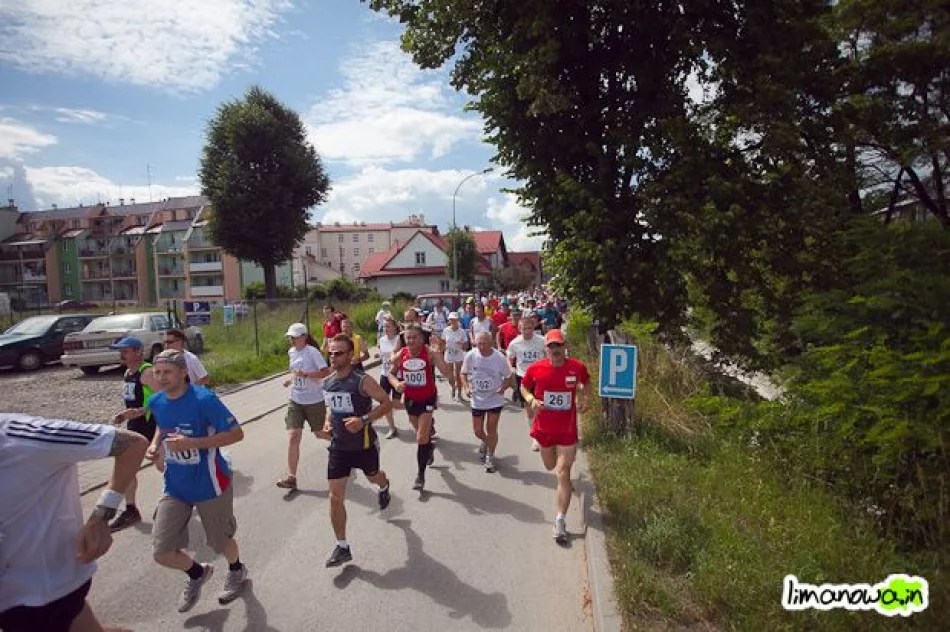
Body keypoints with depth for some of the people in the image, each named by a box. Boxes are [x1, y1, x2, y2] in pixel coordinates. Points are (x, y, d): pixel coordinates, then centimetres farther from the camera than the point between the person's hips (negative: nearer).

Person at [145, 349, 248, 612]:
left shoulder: (203, 399, -23)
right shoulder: (156, 401, -3)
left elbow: (236, 433, -23)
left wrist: (191, 443, -30)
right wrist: (155, 444, -2)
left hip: (209, 485, -5)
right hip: (175, 486, 5)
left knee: (221, 541, 15)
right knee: (162, 552, 1)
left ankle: (236, 571, 49)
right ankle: (197, 573, 35)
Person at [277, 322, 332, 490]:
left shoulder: (312, 352, -16)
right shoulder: (291, 352, 5)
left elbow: (326, 372, -23)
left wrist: (305, 374, -29)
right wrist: (290, 378, 7)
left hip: (314, 401, -5)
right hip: (295, 401, 5)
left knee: (320, 433, 12)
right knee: (293, 436, -5)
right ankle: (291, 476, -1)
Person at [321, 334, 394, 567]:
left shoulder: (362, 381, -20)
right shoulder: (327, 383, 0)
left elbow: (387, 403, -17)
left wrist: (364, 420, -29)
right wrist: (328, 422, 0)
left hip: (364, 445, -4)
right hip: (338, 446, 4)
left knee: (373, 477, 24)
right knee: (335, 496, -1)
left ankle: (384, 487, 64)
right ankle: (342, 547, 13)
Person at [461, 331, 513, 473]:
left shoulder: (500, 358, -18)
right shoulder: (470, 356, -14)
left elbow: (508, 377, -5)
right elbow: (464, 374, 2)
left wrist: (503, 388, -23)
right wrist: (466, 387, -15)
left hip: (495, 399, -2)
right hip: (477, 399, 2)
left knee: (491, 429, 1)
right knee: (477, 431, 10)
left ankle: (490, 457, 24)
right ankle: (485, 442, 47)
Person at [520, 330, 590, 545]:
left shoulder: (577, 367, -11)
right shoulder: (536, 368, -12)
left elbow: (585, 382, 11)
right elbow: (524, 386, 5)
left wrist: (583, 398, -5)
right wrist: (531, 400, -15)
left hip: (568, 430, -2)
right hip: (544, 428, 2)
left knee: (563, 474, -6)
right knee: (550, 466, 24)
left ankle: (560, 521, 4)